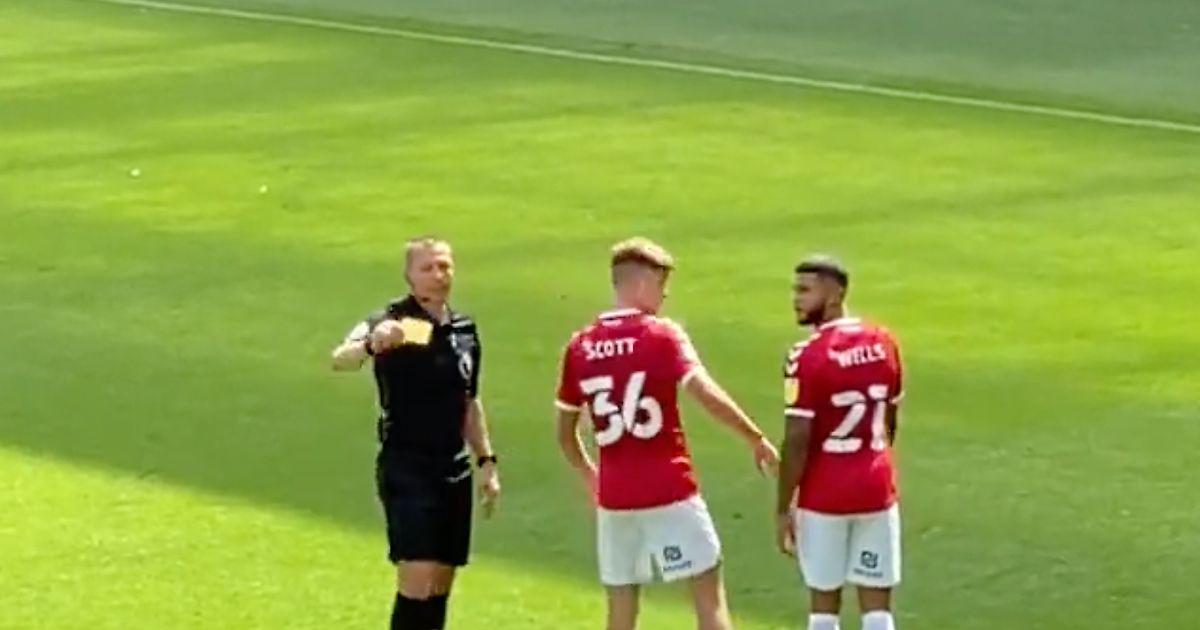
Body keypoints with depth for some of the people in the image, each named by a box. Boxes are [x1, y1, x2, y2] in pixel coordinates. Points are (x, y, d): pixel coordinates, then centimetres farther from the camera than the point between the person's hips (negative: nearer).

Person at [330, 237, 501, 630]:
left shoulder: (465, 330, 10)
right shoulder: (394, 323, -10)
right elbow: (340, 360, -29)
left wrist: (487, 462, 17)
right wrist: (370, 344, -50)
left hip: (453, 472, 6)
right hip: (406, 469, -6)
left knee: (440, 586, 9)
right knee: (418, 582, -15)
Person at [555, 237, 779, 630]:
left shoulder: (580, 346, 7)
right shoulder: (661, 335, -7)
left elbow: (565, 433, 13)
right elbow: (706, 395, -20)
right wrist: (756, 439, -10)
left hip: (614, 496, 5)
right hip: (670, 492, -5)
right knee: (707, 589, 3)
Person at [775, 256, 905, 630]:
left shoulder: (808, 357, -16)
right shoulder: (884, 343, 4)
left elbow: (798, 440, -16)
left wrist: (783, 507, -10)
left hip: (825, 494, -4)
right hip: (876, 490, 5)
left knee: (824, 600, 8)